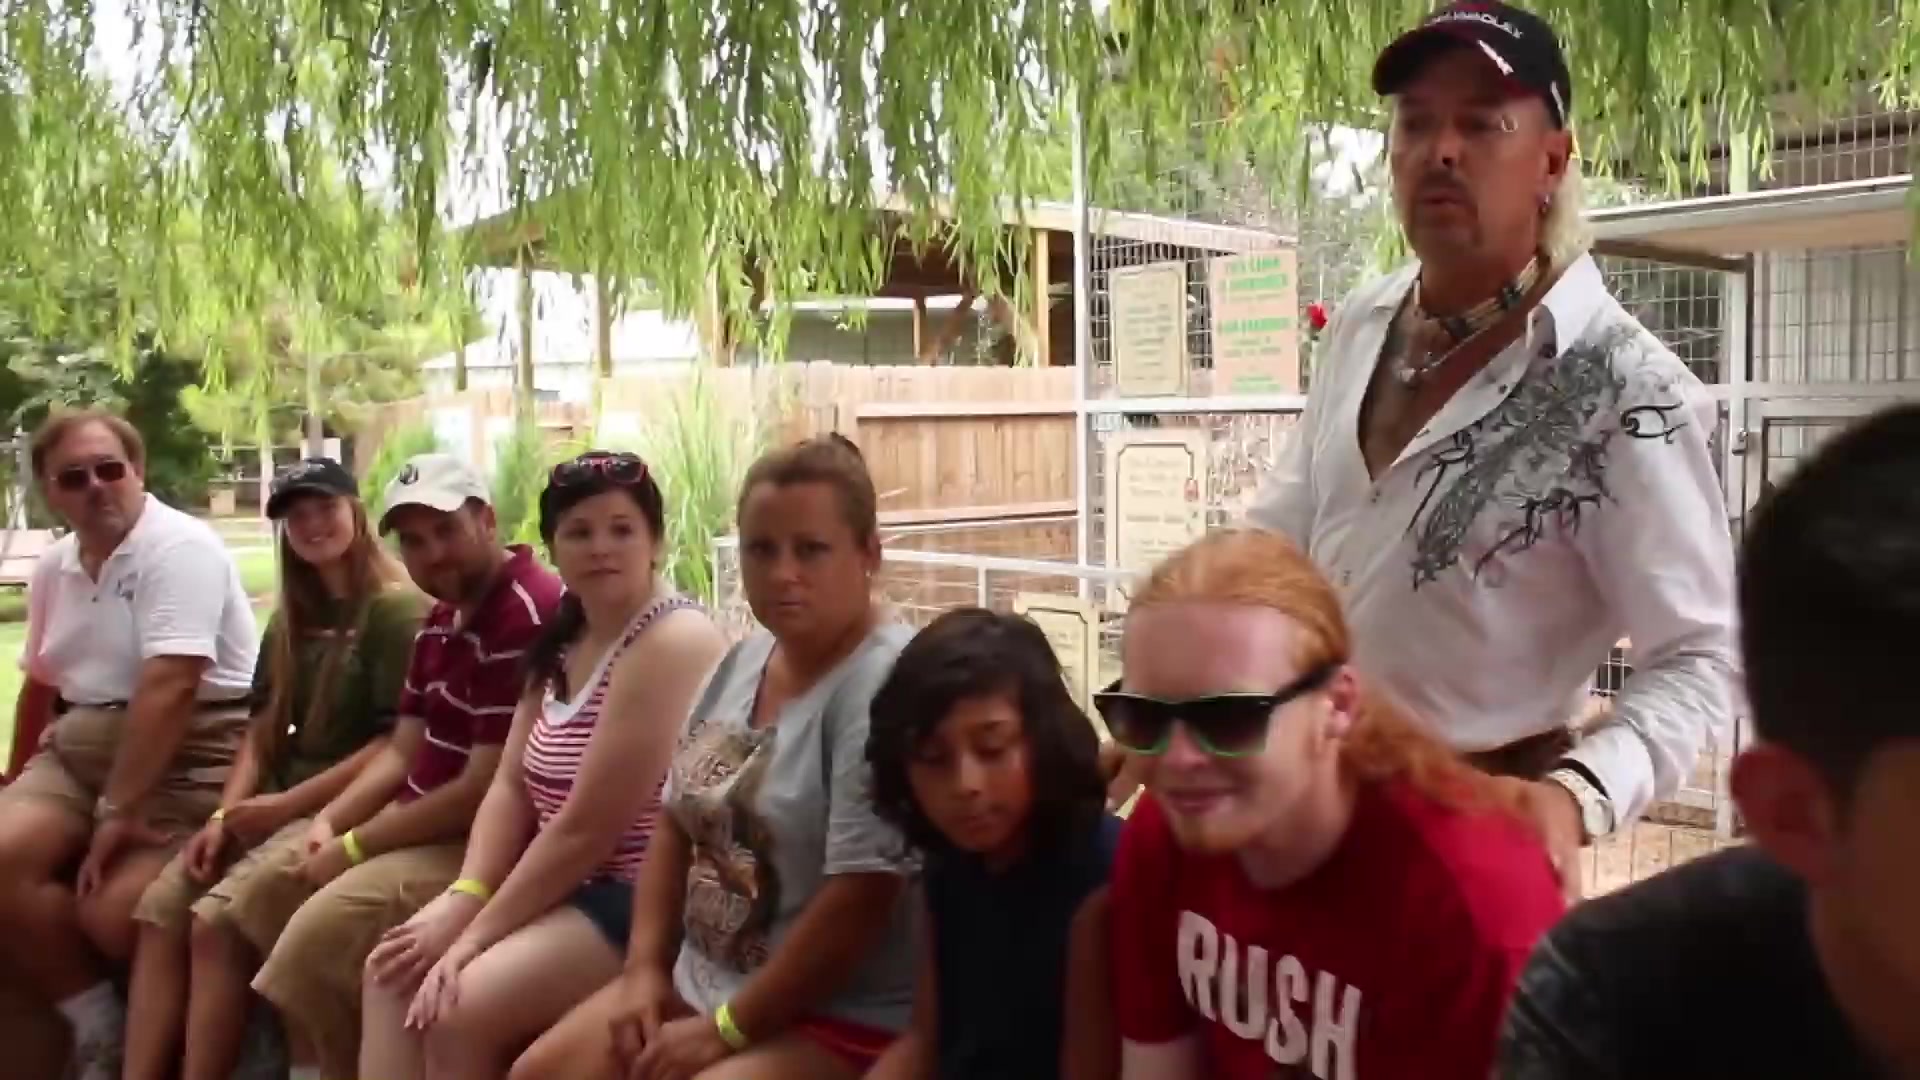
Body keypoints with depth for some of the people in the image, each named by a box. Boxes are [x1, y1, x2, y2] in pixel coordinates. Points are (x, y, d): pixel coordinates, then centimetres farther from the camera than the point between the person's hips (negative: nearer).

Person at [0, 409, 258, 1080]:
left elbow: (169, 686, -23)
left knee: (115, 909, -26)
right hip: (83, 749, 7)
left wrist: (118, 809, -25)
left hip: (193, 752, -7)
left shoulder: (178, 547, -14)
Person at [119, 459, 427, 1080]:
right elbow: (263, 730, 13)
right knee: (159, 907, -13)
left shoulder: (398, 609, -9)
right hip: (276, 805, 7)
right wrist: (224, 815, -4)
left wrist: (286, 805, -15)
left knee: (217, 919, -24)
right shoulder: (290, 618, 17)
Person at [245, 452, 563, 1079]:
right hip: (420, 826, 10)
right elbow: (403, 752, 14)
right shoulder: (442, 617, 12)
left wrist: (354, 847, -14)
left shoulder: (528, 617, -22)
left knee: (317, 935, -23)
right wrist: (329, 823, -4)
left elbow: (484, 791, -23)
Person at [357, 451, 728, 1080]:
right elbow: (511, 785, 7)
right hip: (563, 886, 10)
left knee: (459, 1010, -19)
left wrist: (477, 933, -15)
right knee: (393, 971, 1)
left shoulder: (672, 643, -20)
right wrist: (466, 897, -9)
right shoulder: (564, 639, 11)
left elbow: (589, 828, -21)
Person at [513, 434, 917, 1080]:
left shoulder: (882, 684, -21)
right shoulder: (742, 661, 6)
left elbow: (861, 897, -25)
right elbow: (677, 819, 13)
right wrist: (645, 968, 2)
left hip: (841, 1020, -8)